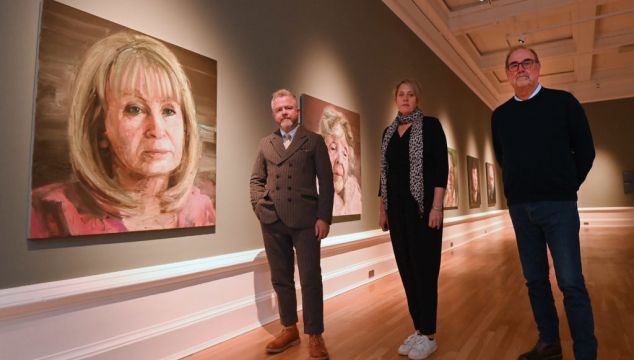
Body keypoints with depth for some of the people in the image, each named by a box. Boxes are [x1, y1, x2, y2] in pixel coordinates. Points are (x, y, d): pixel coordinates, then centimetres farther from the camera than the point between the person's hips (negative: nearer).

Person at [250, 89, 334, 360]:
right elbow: (256, 179, 17)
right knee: (280, 279, 11)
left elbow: (326, 182, 0)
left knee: (311, 279, -1)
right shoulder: (265, 143, 15)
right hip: (272, 221, 4)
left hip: (305, 219, -3)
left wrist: (324, 217, -8)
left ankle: (315, 335, 13)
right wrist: (259, 205, 0)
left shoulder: (314, 141, 6)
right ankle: (289, 329, 27)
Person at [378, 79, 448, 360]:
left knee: (424, 268, -2)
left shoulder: (430, 125, -2)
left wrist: (437, 206, -17)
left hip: (423, 206, -5)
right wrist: (383, 208, 11)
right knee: (406, 269, 8)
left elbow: (441, 167, -9)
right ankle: (418, 329, 21)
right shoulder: (389, 132, 13)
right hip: (397, 208, 6)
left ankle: (429, 335, 11)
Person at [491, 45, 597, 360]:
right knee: (535, 280, 10)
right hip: (519, 207, 4)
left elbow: (585, 150, 2)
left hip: (558, 205, -3)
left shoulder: (563, 102, 0)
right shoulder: (500, 115, 8)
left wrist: (567, 186, 5)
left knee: (571, 283, -4)